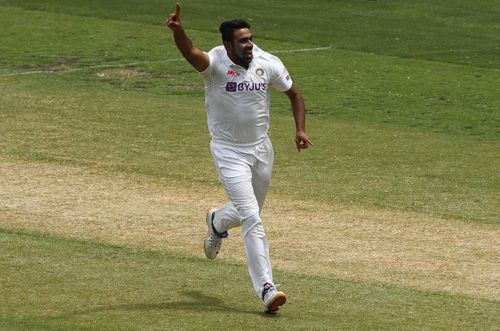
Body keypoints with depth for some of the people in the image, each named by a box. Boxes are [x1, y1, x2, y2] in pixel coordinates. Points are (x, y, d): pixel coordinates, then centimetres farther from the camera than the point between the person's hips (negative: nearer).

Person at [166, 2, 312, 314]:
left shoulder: (268, 64, -7)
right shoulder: (216, 63, -19)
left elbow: (294, 94, 7)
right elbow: (191, 52, -41)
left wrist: (300, 129, -6)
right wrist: (178, 30, -62)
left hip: (261, 148, 5)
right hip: (229, 152, -5)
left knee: (249, 212, 22)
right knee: (252, 219, -14)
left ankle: (218, 222, 57)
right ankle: (266, 287, -13)